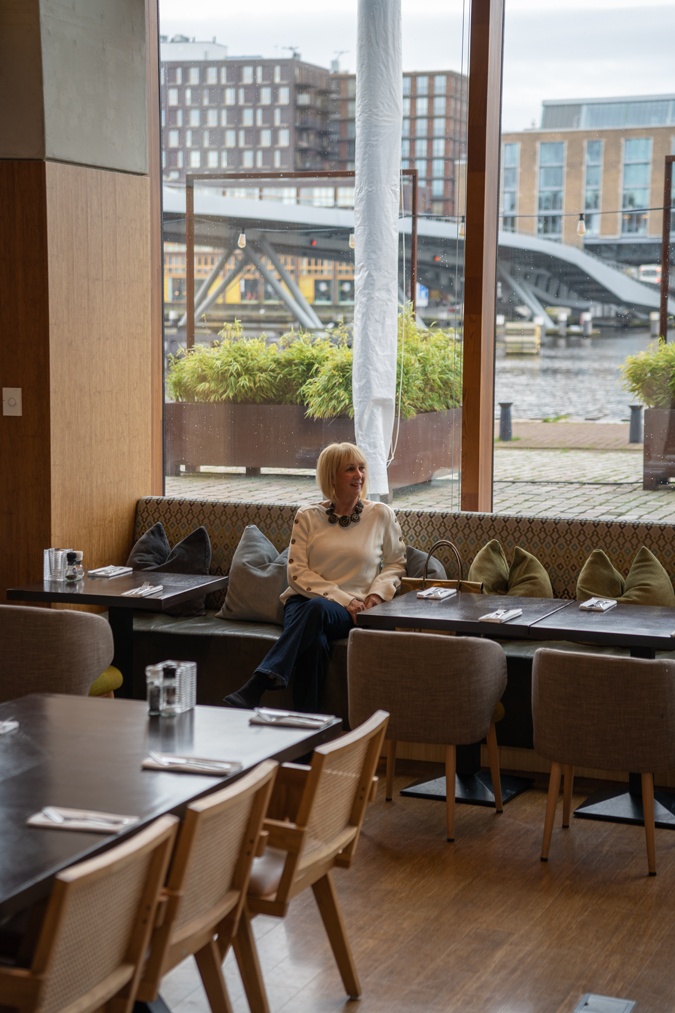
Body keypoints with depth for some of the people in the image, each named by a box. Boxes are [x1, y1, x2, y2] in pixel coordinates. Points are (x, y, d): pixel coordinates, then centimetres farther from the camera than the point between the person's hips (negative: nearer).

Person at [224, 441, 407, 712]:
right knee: (315, 642, -38)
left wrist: (377, 594, -4)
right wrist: (342, 598, -12)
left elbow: (395, 564, 18)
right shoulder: (307, 517, 8)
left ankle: (255, 688, -49)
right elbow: (297, 572, 1)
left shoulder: (382, 515, 10)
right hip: (304, 600, 1)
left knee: (318, 608, -38)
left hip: (352, 612, -1)